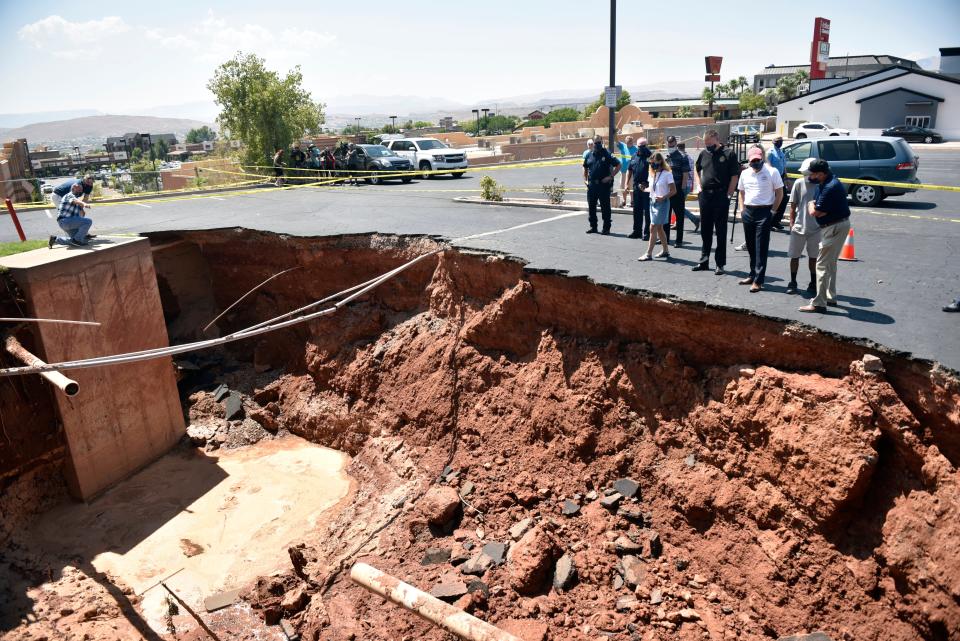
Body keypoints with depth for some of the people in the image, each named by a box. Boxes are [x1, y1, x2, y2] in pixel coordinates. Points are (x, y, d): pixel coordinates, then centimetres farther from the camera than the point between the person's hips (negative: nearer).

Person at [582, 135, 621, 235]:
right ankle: (593, 226, 21)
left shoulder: (607, 154, -4)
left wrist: (611, 176, -9)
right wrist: (585, 179, 11)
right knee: (591, 207, 9)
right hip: (591, 185, 5)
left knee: (605, 207, 1)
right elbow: (585, 168, 23)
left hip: (604, 185, -4)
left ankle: (606, 227, 8)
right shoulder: (589, 155, 10)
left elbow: (618, 165, -3)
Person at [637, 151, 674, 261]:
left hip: (662, 203, -8)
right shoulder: (652, 174, 10)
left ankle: (649, 253, -8)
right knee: (659, 228, 14)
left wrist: (663, 197, -23)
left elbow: (674, 191, -11)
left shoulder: (667, 174, -10)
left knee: (653, 227, -10)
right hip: (653, 202, 8)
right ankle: (666, 250, 26)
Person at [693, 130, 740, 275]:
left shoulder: (729, 154, -5)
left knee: (721, 231, 0)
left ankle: (720, 264, 5)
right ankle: (704, 261, 22)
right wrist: (700, 186, 13)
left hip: (721, 196, -5)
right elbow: (697, 170, 26)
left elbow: (735, 176, -7)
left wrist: (729, 194, -12)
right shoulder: (704, 154, 9)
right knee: (705, 230, 12)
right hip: (705, 196, 5)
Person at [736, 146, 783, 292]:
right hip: (748, 212, 5)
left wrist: (773, 210, -8)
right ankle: (753, 274, 24)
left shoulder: (772, 172, -5)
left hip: (764, 212, -5)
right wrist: (742, 209, 10)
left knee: (761, 248, -6)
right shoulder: (745, 173, 10)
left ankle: (758, 280, -6)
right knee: (751, 247, 12)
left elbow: (779, 193, -2)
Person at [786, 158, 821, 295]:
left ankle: (813, 284, 22)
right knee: (795, 256, 7)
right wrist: (792, 223, -2)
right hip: (798, 227, 0)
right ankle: (792, 283, 20)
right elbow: (793, 205, 2)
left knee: (813, 257, 10)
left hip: (816, 228, 0)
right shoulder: (799, 183, -3)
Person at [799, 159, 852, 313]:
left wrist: (811, 205, 0)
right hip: (838, 225, 10)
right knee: (830, 263, 20)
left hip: (835, 227, -10)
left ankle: (819, 304, -8)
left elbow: (815, 212, -20)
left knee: (822, 264, -9)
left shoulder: (830, 188, -25)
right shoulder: (830, 179, 6)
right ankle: (831, 297, 30)